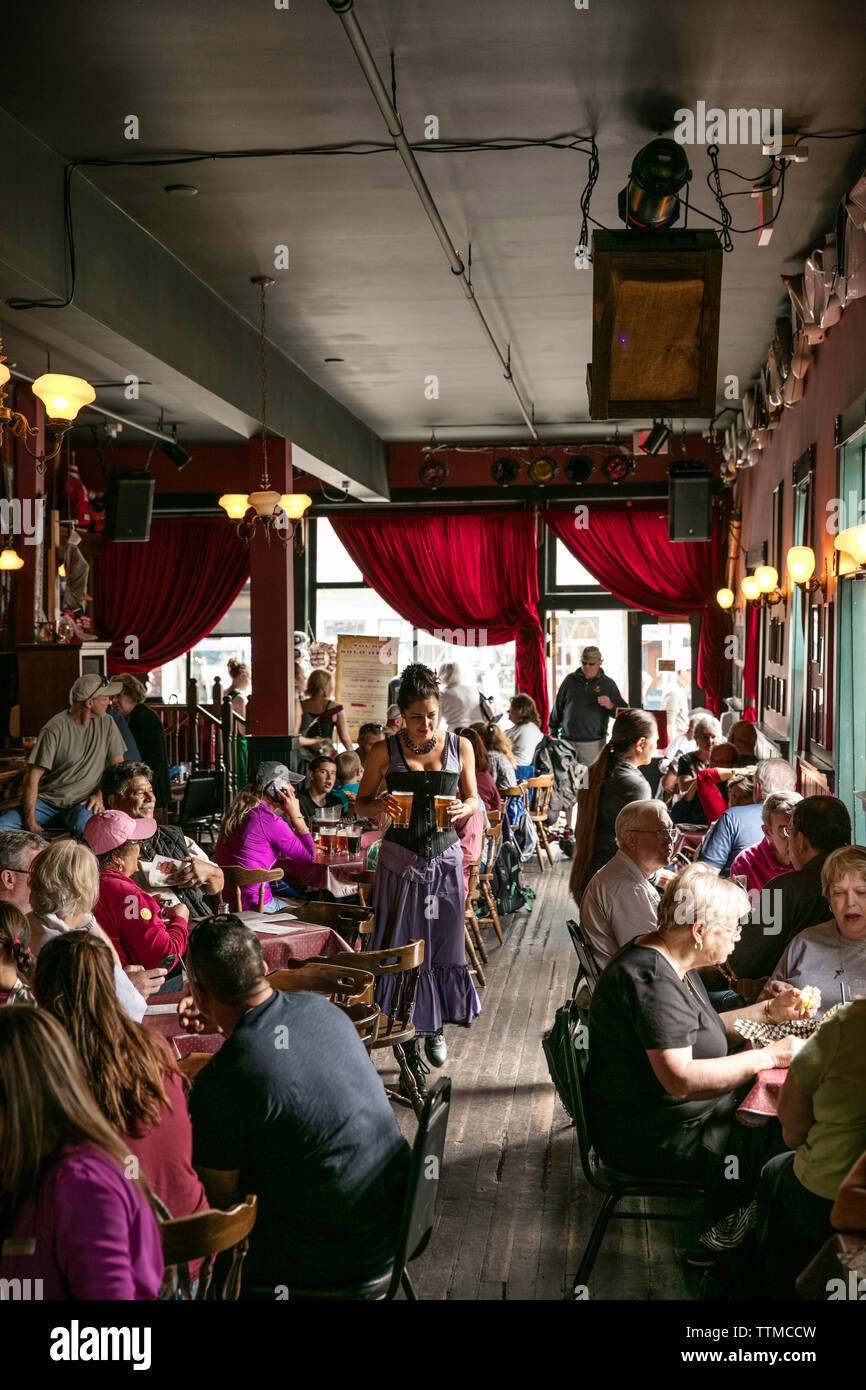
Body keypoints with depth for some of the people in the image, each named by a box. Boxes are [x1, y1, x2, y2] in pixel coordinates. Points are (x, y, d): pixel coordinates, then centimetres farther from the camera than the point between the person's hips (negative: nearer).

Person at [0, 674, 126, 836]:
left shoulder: (106, 724, 3)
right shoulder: (54, 729, -10)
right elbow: (33, 776, -12)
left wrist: (101, 794, -9)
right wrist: (31, 823, -18)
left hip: (83, 804, 1)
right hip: (47, 802, -1)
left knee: (84, 825, -37)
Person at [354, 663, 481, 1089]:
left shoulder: (460, 747, 3)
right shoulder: (385, 752, -2)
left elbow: (475, 800, 10)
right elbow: (360, 805, 5)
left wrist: (463, 808, -13)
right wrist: (381, 805, -18)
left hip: (446, 857, 2)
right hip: (401, 859, -2)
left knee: (444, 944, 9)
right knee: (403, 947, -2)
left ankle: (436, 1027, 31)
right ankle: (409, 1041, 6)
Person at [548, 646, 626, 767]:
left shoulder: (608, 684, 6)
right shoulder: (570, 680, 9)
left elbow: (623, 711, 6)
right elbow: (558, 707, 15)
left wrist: (610, 706, -16)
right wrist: (553, 733, 13)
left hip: (593, 743, -2)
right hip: (567, 741, 2)